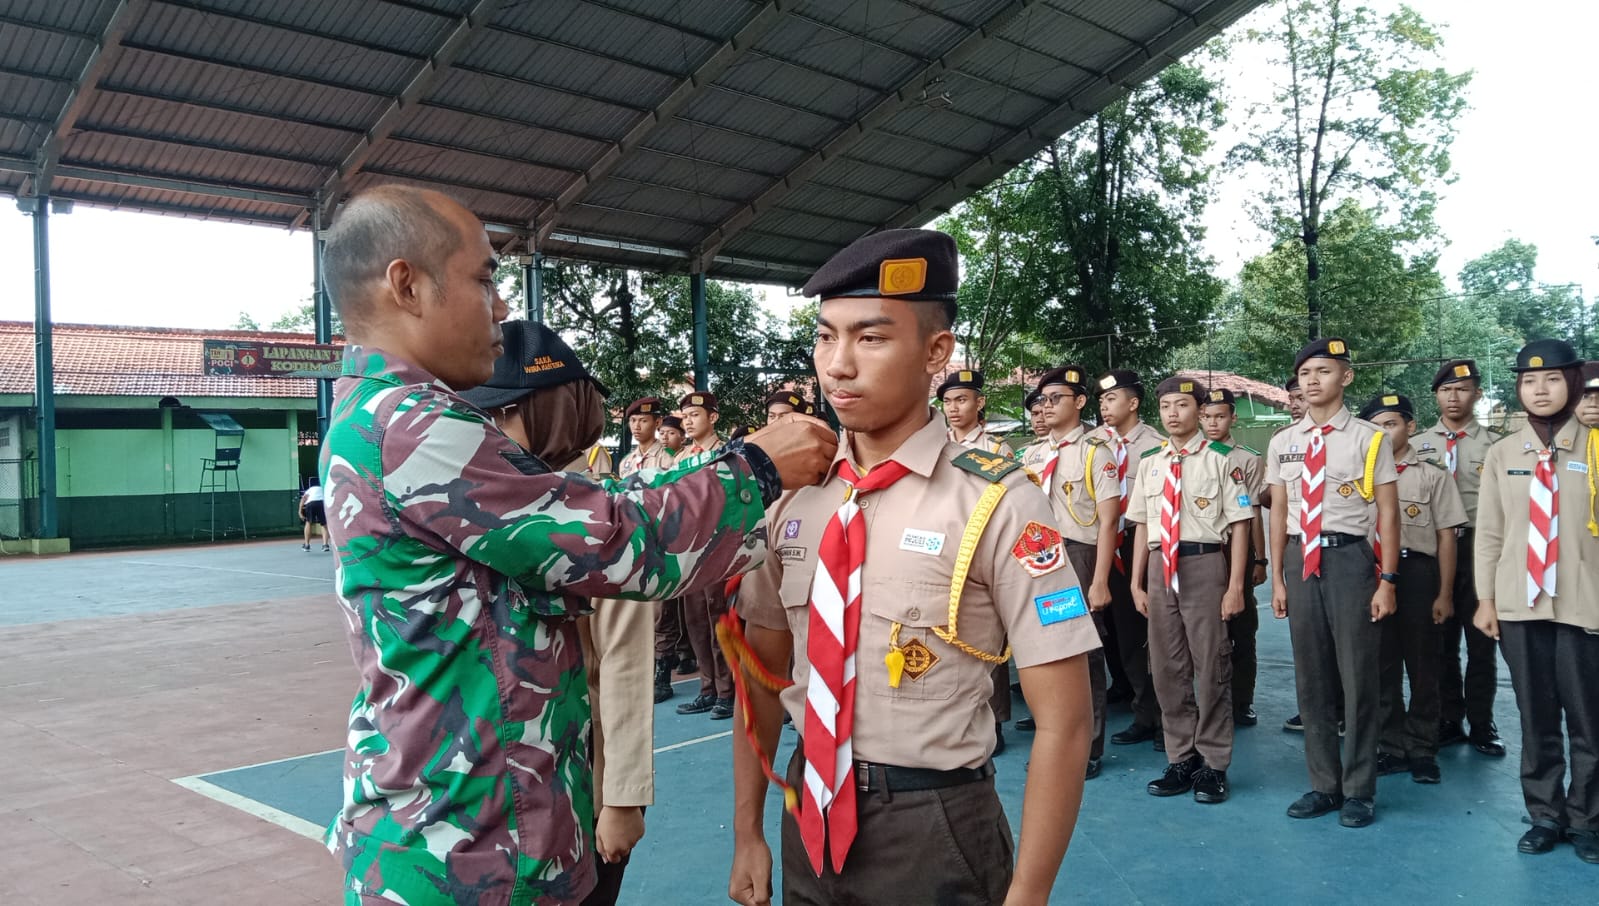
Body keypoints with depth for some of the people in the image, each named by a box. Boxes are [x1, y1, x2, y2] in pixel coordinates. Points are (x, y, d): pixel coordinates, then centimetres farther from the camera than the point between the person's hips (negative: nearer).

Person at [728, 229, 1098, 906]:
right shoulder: (794, 498, 0)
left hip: (935, 834, -4)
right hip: (811, 822, 5)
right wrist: (748, 833, 8)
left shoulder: (995, 503, -16)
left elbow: (1063, 724, -14)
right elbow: (763, 673, 8)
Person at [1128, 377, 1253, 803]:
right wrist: (1137, 583, 10)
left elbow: (1240, 525, -5)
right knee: (1167, 668, 11)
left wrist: (1235, 587, -9)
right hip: (1161, 568, 5)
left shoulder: (1221, 459, -4)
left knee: (1211, 666, 3)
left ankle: (1213, 765, 17)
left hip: (1205, 564, -5)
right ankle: (1181, 760, 25)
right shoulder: (1149, 463, 11)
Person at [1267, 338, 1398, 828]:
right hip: (1301, 560, 4)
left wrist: (1387, 580, -7)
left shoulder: (1368, 438, -4)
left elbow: (1388, 512, -3)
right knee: (1311, 678, 11)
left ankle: (1359, 790, 19)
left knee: (1357, 676, 4)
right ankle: (1324, 785, 24)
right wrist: (1277, 578, 9)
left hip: (1349, 557, -4)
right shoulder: (1282, 443, 8)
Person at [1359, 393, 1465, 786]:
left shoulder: (1432, 475, 3)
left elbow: (1446, 536, 3)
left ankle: (1422, 750, 17)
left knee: (1422, 665, 6)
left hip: (1417, 572, -2)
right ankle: (1391, 747, 19)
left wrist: (1444, 594, -2)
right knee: (1382, 665, 8)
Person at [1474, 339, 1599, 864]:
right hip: (1519, 604, 2)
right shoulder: (1502, 454, 6)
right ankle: (1545, 815, 22)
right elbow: (1489, 532, 8)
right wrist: (1485, 599, 4)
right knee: (1535, 718, 9)